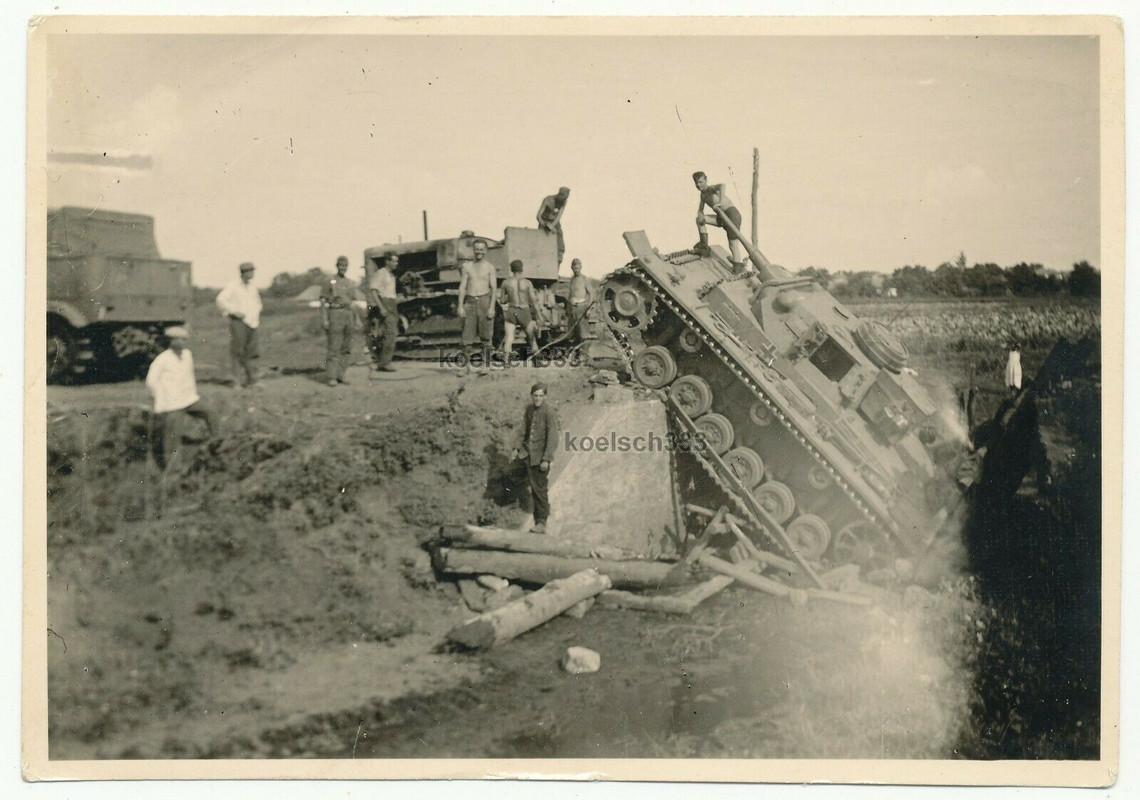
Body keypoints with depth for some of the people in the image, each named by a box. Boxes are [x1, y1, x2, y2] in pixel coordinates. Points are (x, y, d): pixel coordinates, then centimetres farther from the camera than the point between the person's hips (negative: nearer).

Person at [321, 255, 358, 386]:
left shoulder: (351, 284, 16)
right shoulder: (329, 282, 1)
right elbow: (323, 302, -3)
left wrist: (356, 320, 13)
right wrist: (324, 320, -12)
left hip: (348, 316, 6)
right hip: (335, 315, -5)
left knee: (346, 348, 5)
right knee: (333, 348, -8)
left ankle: (340, 375, 11)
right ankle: (331, 377, -8)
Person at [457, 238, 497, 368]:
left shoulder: (490, 267, 4)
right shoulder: (467, 266, 11)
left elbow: (494, 288, -1)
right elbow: (462, 287, 9)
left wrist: (492, 307, -11)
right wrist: (460, 306, -1)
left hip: (484, 301, -2)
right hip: (470, 302, 2)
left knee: (485, 337, 0)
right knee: (467, 336, -2)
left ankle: (486, 365, 4)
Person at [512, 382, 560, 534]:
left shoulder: (549, 413, -14)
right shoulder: (529, 409, 9)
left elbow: (552, 438, -16)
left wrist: (546, 459, -20)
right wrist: (518, 449, 15)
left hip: (541, 456, -7)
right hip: (529, 453, 7)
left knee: (540, 488, -6)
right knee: (533, 488, 8)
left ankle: (542, 523, 1)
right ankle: (538, 520, 15)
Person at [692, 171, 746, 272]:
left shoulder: (711, 189, -11)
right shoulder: (703, 195, 16)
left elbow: (722, 185, -34)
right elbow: (700, 210, 20)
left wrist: (720, 202, -46)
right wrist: (700, 214, -5)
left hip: (732, 214, -9)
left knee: (733, 245, -14)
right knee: (699, 219, 11)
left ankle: (738, 270, -15)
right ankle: (704, 244, 20)